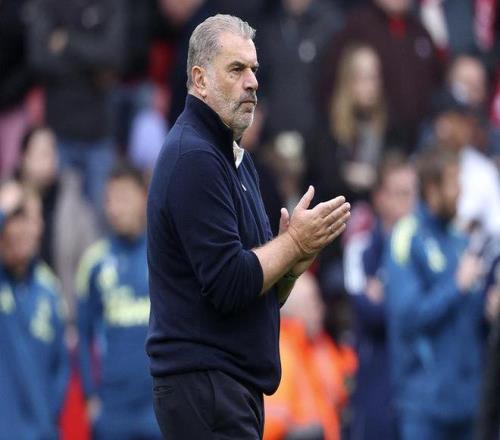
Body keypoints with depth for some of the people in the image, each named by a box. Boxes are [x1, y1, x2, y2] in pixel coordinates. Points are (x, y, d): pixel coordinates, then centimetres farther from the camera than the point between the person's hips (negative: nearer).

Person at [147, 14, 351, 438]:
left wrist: (293, 262, -1)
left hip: (238, 383, 10)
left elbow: (260, 291, 20)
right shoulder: (193, 158, -14)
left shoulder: (236, 158, 17)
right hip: (203, 383, -10)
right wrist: (295, 242, -9)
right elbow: (229, 285, -21)